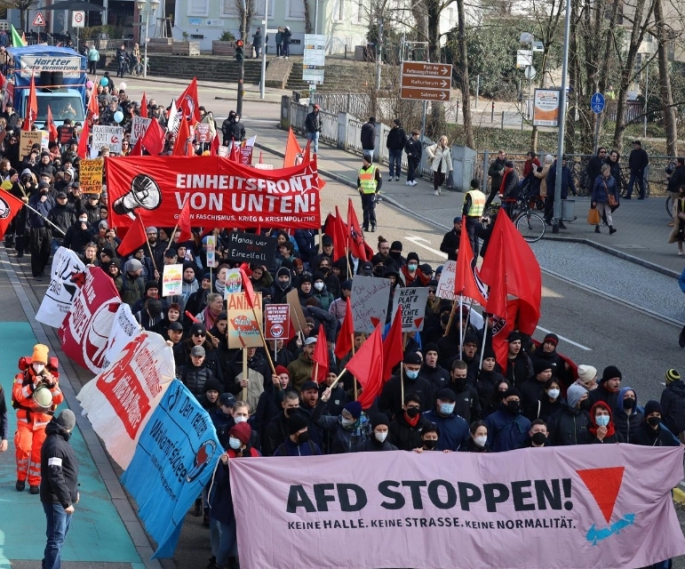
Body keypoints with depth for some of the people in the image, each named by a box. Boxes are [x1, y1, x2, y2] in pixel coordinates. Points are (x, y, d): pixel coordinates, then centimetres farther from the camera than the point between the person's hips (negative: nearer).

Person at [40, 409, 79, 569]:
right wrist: (66, 502, -26)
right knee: (56, 539, -9)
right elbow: (55, 477, -27)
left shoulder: (61, 440, 11)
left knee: (60, 536, 20)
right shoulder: (55, 445, -23)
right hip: (56, 500, -10)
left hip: (64, 498, 10)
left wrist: (74, 491, 27)